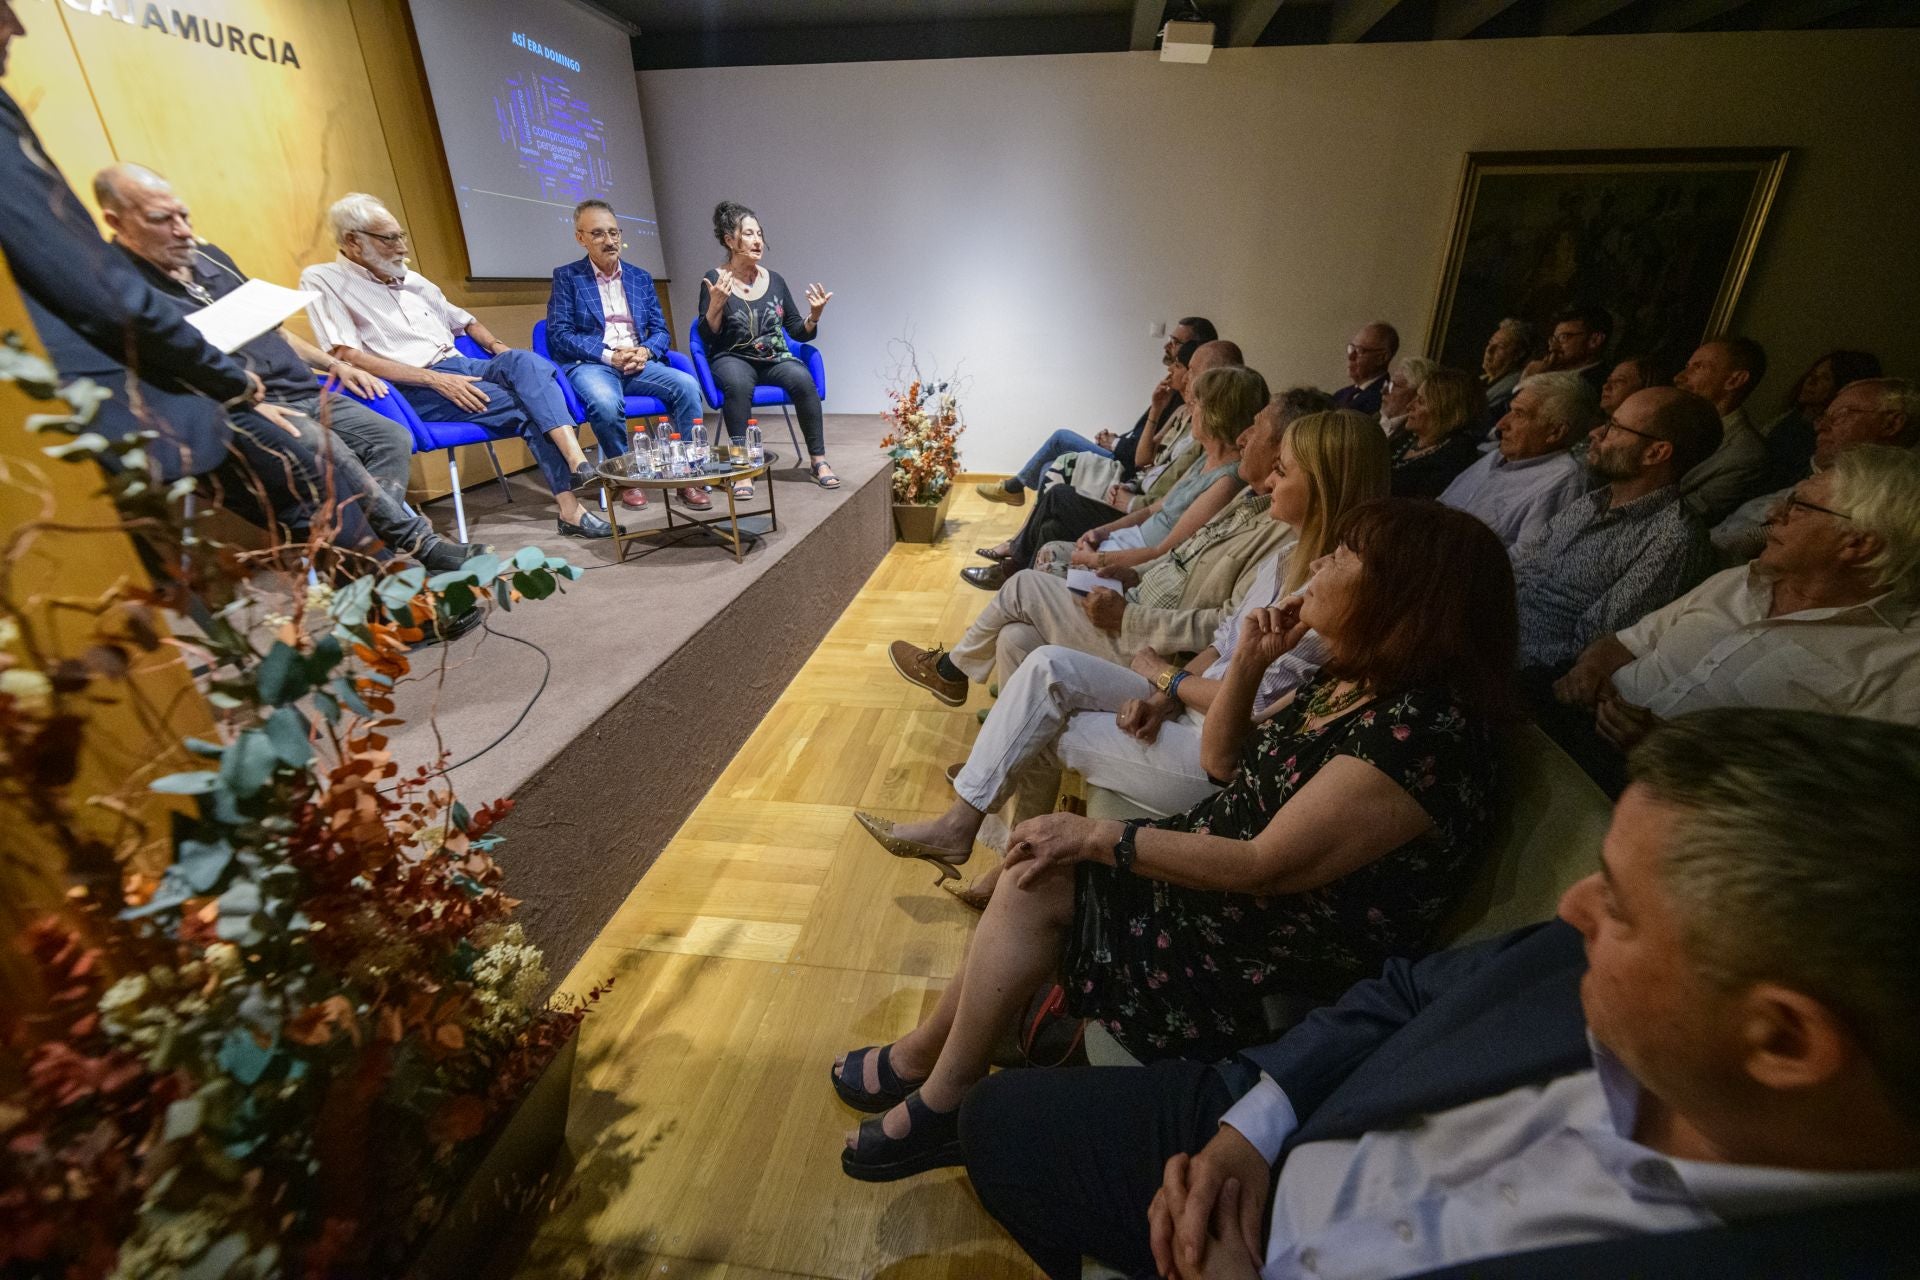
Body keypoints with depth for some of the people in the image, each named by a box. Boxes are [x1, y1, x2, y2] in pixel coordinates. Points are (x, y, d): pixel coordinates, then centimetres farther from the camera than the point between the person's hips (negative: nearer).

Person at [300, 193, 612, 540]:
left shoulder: (413, 280, 22)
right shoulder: (322, 280, 1)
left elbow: (466, 322, 32)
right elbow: (347, 357, -11)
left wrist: (499, 349, 9)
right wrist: (435, 379, -19)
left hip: (462, 367, 6)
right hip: (414, 391, -6)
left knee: (527, 362, -27)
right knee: (528, 406, -27)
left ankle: (579, 464, -43)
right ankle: (570, 509, -30)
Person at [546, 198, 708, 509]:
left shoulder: (640, 278, 18)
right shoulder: (566, 277, 7)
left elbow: (661, 330, 13)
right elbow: (559, 334, -3)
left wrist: (645, 351, -10)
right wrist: (609, 355, -16)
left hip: (640, 363, 3)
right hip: (590, 365, -3)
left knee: (687, 385, -27)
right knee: (606, 403, -38)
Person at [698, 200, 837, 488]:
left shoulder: (774, 280, 9)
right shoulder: (714, 280, -1)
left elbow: (799, 333, 11)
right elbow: (708, 337, -6)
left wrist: (814, 315, -9)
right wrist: (716, 305, -23)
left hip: (775, 358, 3)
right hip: (733, 358, -3)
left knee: (803, 379, -30)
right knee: (738, 384, -38)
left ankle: (818, 460, -22)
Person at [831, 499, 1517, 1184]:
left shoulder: (1421, 732, -25)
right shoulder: (1349, 681, 4)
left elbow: (1268, 867, -27)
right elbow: (1221, 760, 11)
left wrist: (1096, 836, -22)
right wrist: (1246, 663, -5)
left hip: (1259, 976, -8)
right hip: (1212, 873, 8)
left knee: (1040, 880, -11)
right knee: (1038, 866, -4)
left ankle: (941, 1096, 11)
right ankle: (926, 1059, 13)